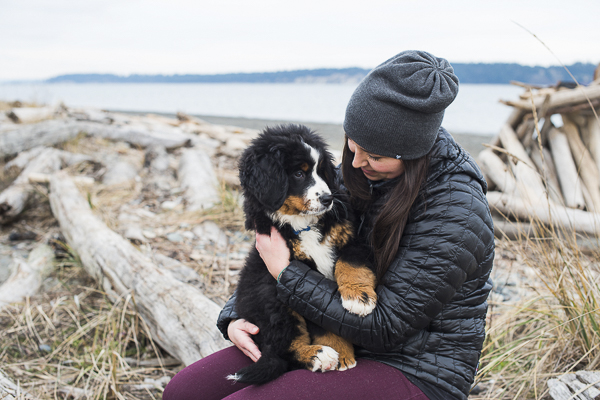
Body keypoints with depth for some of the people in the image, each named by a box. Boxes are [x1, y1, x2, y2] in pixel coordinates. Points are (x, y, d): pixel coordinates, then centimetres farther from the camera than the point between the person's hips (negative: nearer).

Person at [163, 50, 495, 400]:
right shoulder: (364, 173, 1)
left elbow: (386, 326, -21)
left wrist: (285, 275, -17)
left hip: (414, 371, -7)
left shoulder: (455, 213, -22)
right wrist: (235, 315, -1)